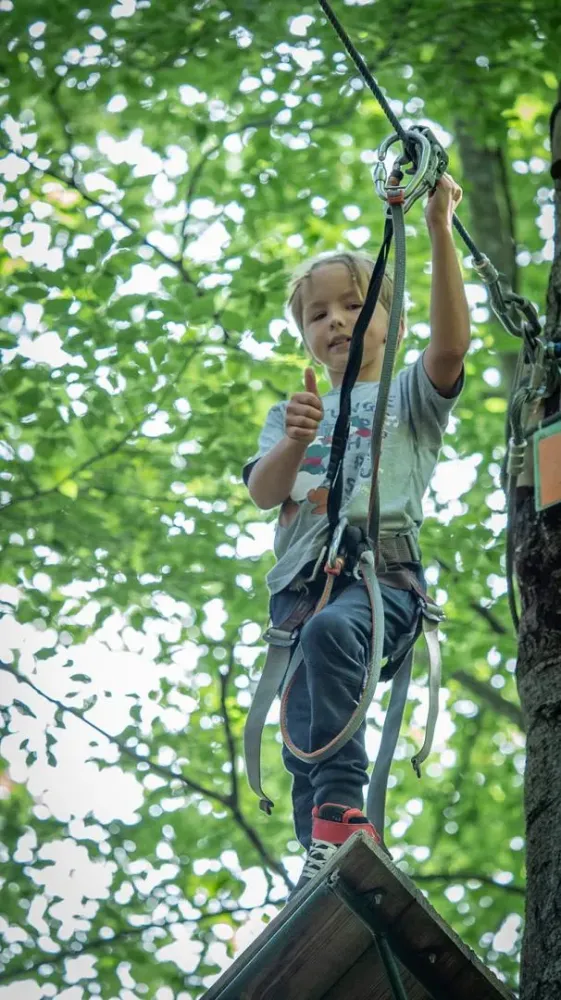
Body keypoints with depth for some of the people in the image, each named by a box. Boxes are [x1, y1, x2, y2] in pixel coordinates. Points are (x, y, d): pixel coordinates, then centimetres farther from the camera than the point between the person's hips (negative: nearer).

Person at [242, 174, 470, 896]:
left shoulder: (409, 395, 16)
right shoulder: (291, 413, 26)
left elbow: (451, 343, -7)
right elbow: (263, 492, 8)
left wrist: (439, 231, -15)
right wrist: (294, 443, -15)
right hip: (300, 578, 5)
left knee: (331, 629, -37)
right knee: (302, 746, -7)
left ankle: (342, 811, -42)